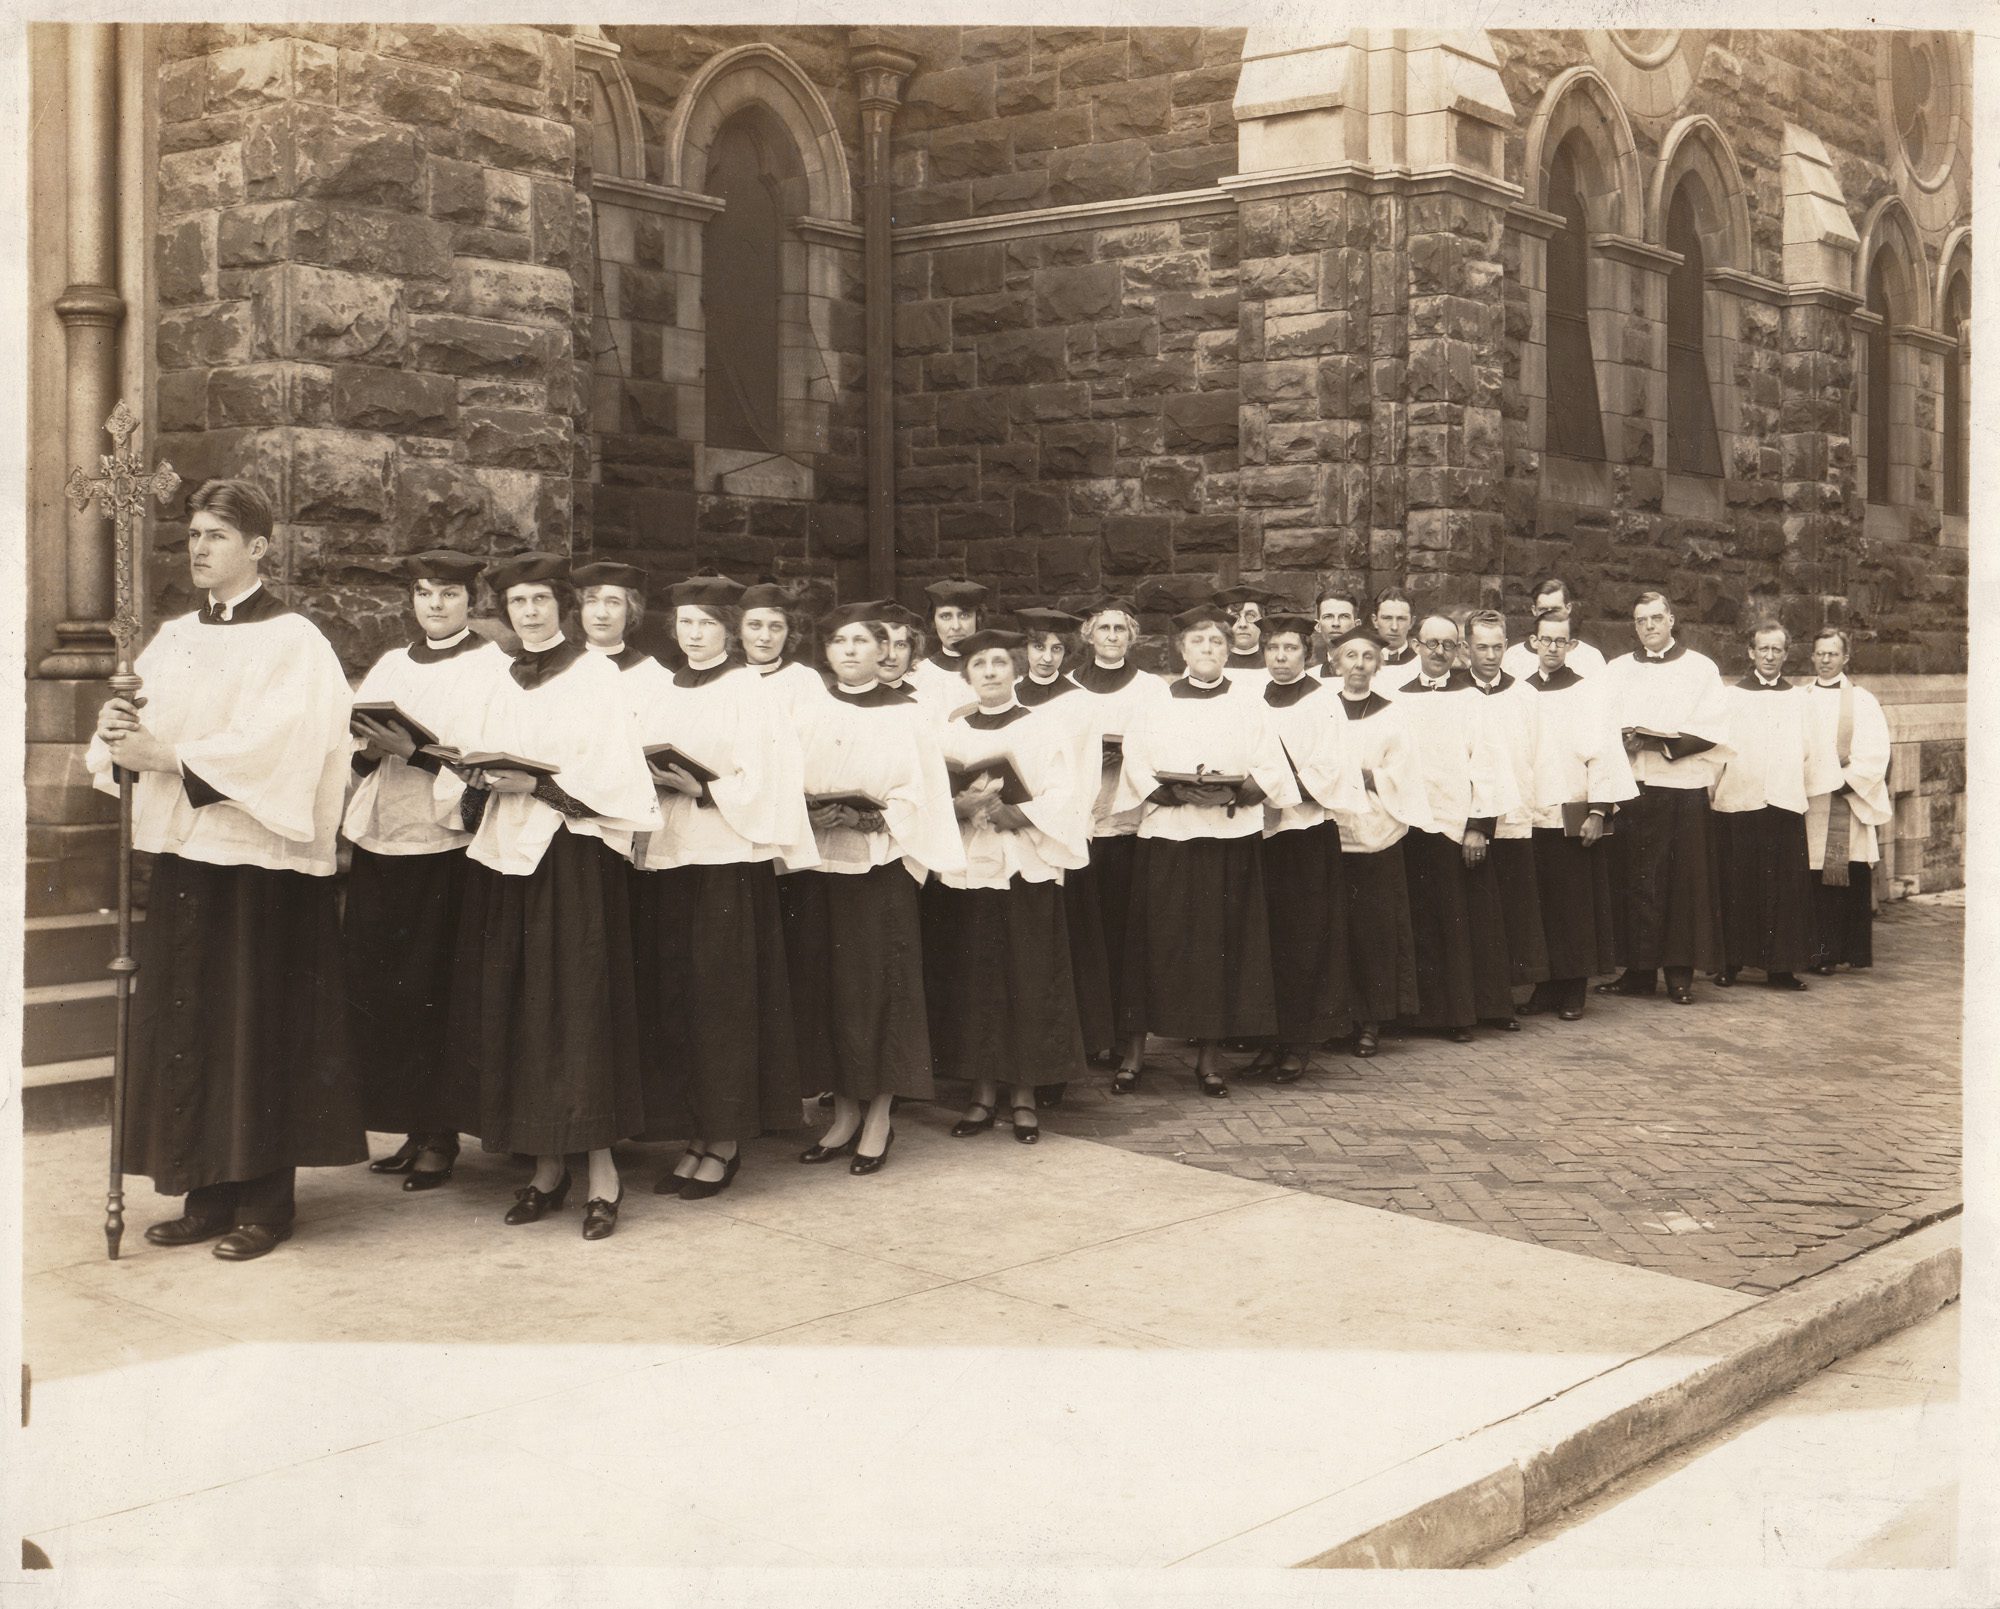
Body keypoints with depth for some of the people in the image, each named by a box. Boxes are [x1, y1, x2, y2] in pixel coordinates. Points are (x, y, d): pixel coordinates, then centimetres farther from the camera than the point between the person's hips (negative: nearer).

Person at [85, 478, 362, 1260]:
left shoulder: (293, 641, -6)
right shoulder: (173, 639, 14)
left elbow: (273, 744, -17)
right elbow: (144, 723, 9)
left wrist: (169, 755, -21)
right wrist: (120, 729, -13)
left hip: (259, 859, -6)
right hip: (184, 852, 6)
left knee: (259, 1027, -1)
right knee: (186, 1024, 7)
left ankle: (265, 1200, 8)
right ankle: (209, 1193, 16)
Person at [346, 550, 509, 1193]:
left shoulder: (490, 668, 0)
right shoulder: (389, 666, 18)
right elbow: (356, 751, 14)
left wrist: (413, 750, -21)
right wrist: (370, 748, -8)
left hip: (445, 845, -6)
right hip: (380, 843, 6)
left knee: (430, 993, -5)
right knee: (376, 988, 4)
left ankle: (439, 1134, 7)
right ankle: (413, 1129, 15)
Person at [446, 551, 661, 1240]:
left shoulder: (597, 675, -1)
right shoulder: (502, 686, 17)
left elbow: (616, 774, -8)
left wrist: (540, 783, -18)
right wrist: (483, 779, -1)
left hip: (577, 855, -6)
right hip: (505, 852, 6)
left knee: (583, 1003, -7)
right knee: (516, 1007, 3)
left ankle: (603, 1169, -2)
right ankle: (547, 1164, 11)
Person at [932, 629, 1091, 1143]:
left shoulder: (1045, 725, 4)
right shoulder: (951, 734, 11)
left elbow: (1062, 796, -4)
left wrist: (1017, 814, -18)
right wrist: (962, 807, -16)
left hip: (1028, 868, -2)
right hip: (968, 869, 2)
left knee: (1030, 981, -2)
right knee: (973, 982, 2)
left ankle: (1024, 1094, 7)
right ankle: (983, 1092, 10)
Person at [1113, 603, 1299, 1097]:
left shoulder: (1248, 710, 10)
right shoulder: (1153, 708, 7)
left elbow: (1272, 774, 2)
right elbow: (1138, 774, -1)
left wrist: (1232, 791, -15)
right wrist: (1178, 792, -17)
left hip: (1232, 838, 1)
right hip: (1167, 837, -1)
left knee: (1222, 943, 1)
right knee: (1157, 943, -2)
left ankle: (1210, 1053, 9)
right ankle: (1134, 1050, 6)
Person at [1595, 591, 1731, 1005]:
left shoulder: (1700, 668, 6)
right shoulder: (1618, 670, 14)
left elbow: (1713, 732, -2)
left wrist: (1661, 741, -14)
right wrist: (1627, 739, -14)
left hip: (1684, 789, -2)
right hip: (1632, 788, 2)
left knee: (1684, 881, -3)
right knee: (1633, 881, 0)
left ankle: (1680, 973, 2)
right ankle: (1638, 970, 6)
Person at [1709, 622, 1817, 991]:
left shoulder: (1798, 698, 13)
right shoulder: (1731, 696, 7)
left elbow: (1807, 753, 14)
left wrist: (1791, 786, 6)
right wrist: (1715, 789, -2)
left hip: (1785, 805, 2)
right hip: (1737, 804, -2)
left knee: (1786, 888, -2)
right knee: (1737, 887, -2)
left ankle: (1781, 966, 3)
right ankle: (1731, 963, 5)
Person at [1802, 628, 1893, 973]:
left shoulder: (1861, 700, 4)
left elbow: (1874, 753, -3)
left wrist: (1847, 783, -12)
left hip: (1847, 801, -2)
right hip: (1807, 801, 2)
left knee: (1851, 878, -3)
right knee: (1813, 880, 0)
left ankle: (1853, 952, 3)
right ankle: (1819, 951, 5)